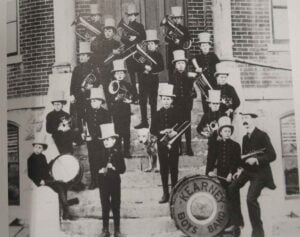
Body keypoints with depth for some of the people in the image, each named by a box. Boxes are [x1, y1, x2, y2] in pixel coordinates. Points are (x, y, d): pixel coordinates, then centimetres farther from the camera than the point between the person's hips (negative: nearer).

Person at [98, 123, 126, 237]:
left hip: (115, 182, -1)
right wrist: (101, 170, -18)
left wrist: (113, 168, -20)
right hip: (103, 183, 1)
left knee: (116, 207, 6)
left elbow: (123, 169, -6)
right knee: (105, 207, 7)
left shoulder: (118, 153, -2)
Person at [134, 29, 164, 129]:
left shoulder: (158, 55, 1)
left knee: (153, 101, 1)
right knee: (142, 101, 4)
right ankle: (144, 121, 12)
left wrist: (151, 69, -21)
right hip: (143, 80, 4)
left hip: (154, 80, -3)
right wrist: (144, 67, -18)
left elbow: (161, 67, -11)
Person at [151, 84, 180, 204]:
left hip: (174, 143, -2)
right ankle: (165, 194, 14)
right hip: (161, 144, 2)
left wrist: (175, 132, -19)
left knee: (174, 169, 4)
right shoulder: (158, 113, 4)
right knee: (163, 169, 6)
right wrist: (162, 132, -16)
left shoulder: (176, 113, 0)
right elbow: (152, 130, 1)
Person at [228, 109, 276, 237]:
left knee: (251, 198, -20)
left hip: (259, 172, -7)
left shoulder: (262, 135, -9)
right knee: (229, 190, -5)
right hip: (247, 171, 7)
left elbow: (272, 155, -14)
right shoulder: (245, 137, 12)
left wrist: (256, 160, -26)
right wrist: (241, 169, 8)